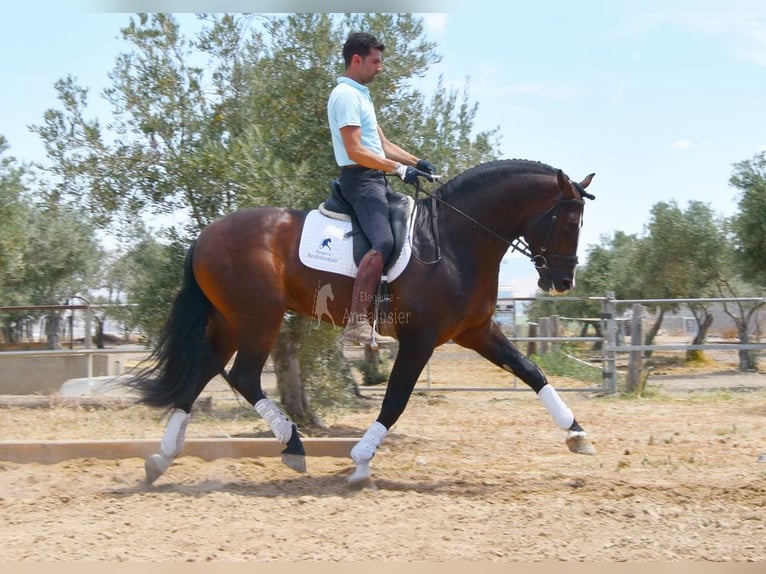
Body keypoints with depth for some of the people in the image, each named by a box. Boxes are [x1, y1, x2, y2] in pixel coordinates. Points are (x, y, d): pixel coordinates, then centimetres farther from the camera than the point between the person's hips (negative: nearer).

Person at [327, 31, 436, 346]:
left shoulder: (361, 95, 21)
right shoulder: (346, 95, -12)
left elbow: (382, 144, 23)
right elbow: (355, 151, -20)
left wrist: (416, 162, 10)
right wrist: (400, 169, -20)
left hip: (376, 179, 11)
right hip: (360, 178, -11)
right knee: (383, 243, -26)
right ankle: (356, 323, -32)